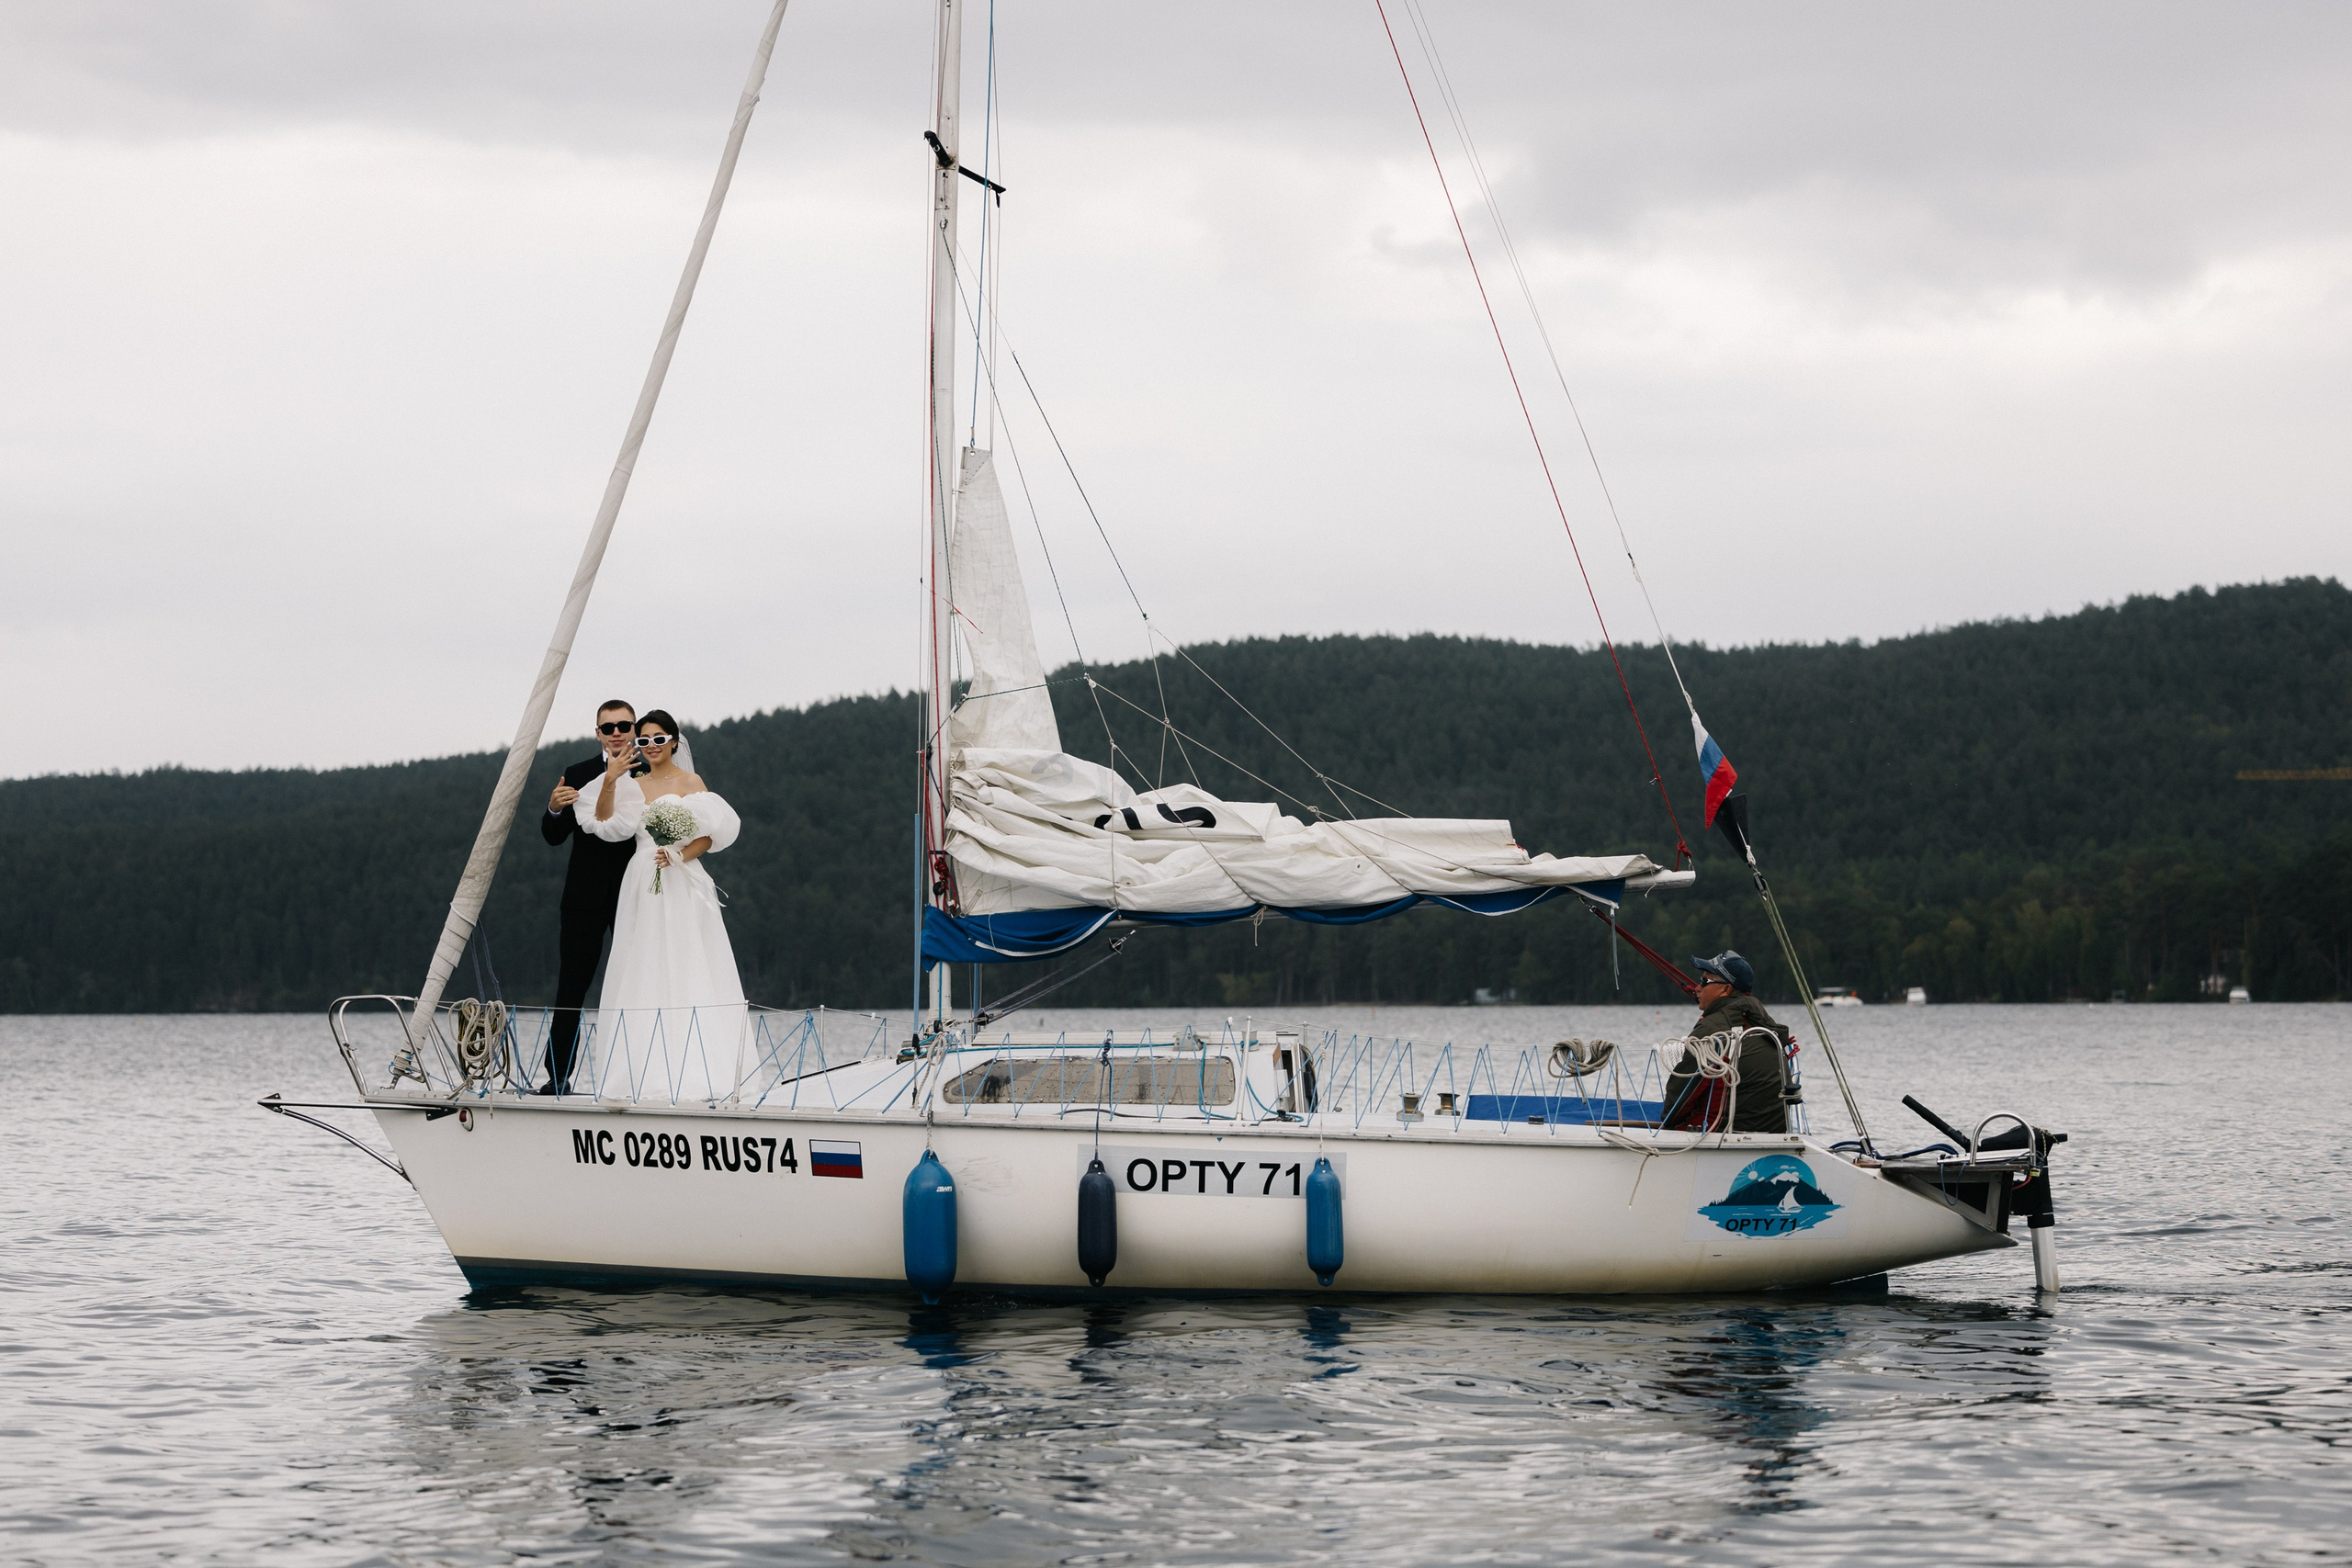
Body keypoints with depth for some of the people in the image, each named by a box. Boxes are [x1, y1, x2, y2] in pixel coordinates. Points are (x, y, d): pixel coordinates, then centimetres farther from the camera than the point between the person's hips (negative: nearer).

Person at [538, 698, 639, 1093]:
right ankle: (558, 1075, 2)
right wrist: (554, 809, -18)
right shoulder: (577, 775, 6)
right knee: (571, 988, 0)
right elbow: (553, 837, 2)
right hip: (586, 897, 1)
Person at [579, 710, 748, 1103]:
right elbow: (604, 822, -1)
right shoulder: (633, 786, 14)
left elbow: (710, 834, -4)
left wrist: (680, 855, -20)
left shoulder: (690, 782, 3)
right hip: (642, 888, 4)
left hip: (683, 885, -4)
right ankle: (648, 1071, 2)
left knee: (685, 972, -6)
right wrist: (609, 782, -14)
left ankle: (691, 1069, -7)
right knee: (644, 974, 1)